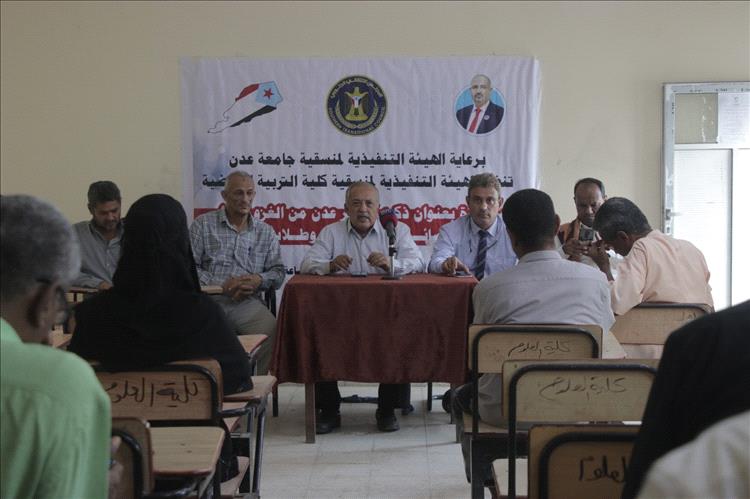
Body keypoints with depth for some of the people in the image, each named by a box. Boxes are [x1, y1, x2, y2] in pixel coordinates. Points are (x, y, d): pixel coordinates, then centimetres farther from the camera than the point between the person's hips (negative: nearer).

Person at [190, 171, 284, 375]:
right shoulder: (203, 224, 12)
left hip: (248, 302, 2)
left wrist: (259, 280, -7)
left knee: (270, 329, -30)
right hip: (209, 299, -2)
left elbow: (278, 272, 17)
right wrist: (221, 286, -10)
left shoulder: (266, 232, 20)